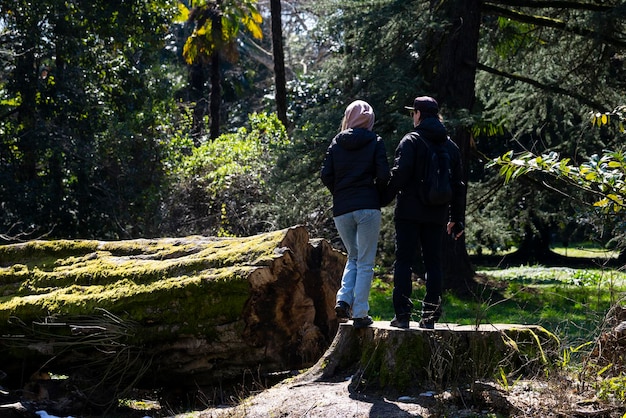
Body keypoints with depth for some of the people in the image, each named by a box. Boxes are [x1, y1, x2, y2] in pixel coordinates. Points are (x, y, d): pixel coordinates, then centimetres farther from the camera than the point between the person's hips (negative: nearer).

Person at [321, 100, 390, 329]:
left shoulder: (337, 142, 7)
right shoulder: (374, 142, 1)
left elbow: (326, 175, 0)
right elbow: (384, 175, -8)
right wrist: (378, 197, 9)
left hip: (341, 210, 3)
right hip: (368, 208, -3)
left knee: (353, 257, 20)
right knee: (365, 263, 2)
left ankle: (343, 301, 1)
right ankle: (360, 314, -2)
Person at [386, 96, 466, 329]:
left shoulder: (411, 141, -4)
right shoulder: (450, 146, 14)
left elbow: (400, 173, -17)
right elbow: (458, 185, 16)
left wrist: (385, 198, -10)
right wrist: (457, 219, 20)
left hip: (410, 212, -5)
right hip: (437, 214, 5)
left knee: (404, 261, -2)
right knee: (433, 263, 7)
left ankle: (403, 314, -6)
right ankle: (430, 316, 5)